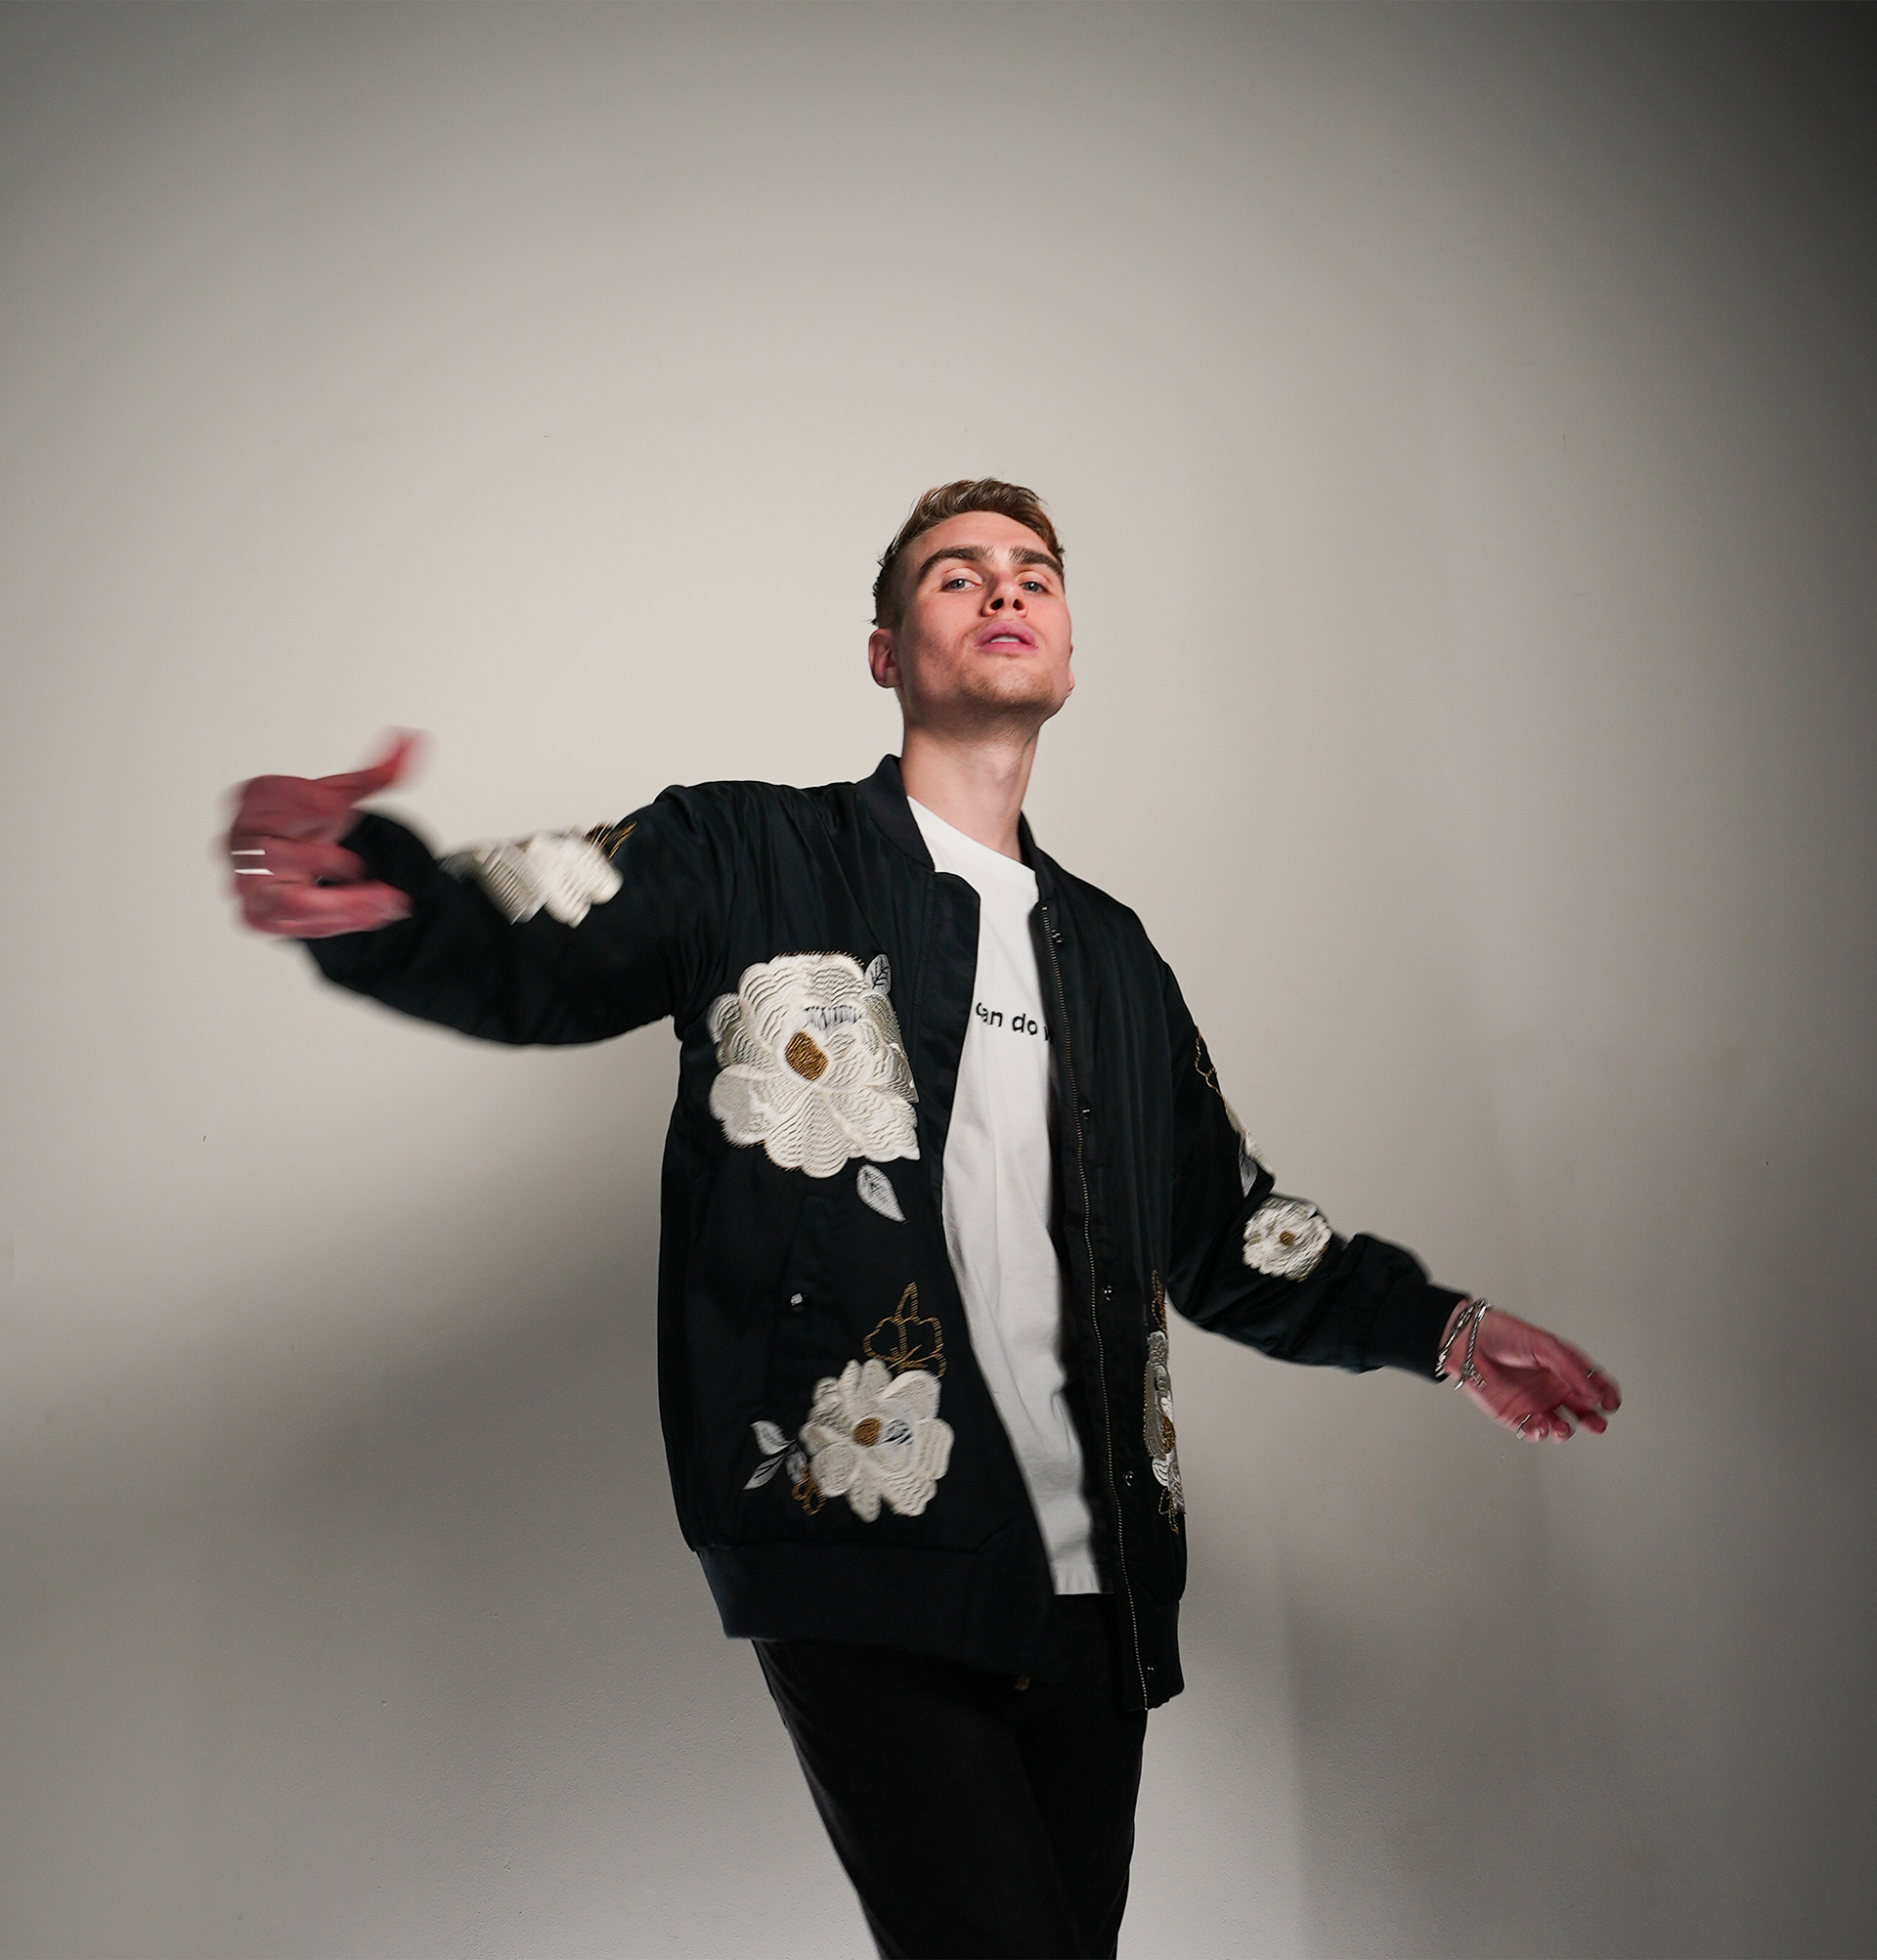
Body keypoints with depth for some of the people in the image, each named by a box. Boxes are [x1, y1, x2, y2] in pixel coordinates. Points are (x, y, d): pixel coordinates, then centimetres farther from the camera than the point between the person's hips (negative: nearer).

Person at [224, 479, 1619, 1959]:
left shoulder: (1111, 952, 18)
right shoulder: (750, 862, 3)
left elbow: (1221, 1231, 23)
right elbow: (517, 952, -12)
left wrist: (1438, 1326, 16)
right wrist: (371, 886, -33)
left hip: (1092, 1587, 6)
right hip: (866, 1572, -5)